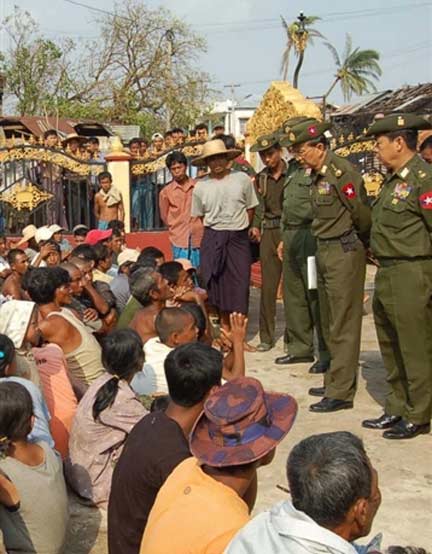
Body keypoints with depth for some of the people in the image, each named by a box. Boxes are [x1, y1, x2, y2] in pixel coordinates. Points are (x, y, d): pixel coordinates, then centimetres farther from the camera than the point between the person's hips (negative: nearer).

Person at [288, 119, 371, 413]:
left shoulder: (342, 172, -17)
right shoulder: (318, 174, 12)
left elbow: (362, 214, -16)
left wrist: (363, 245, -2)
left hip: (345, 252, -10)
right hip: (325, 252, 10)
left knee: (343, 325, -4)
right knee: (330, 323, 16)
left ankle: (341, 393, 2)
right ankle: (335, 381, 27)